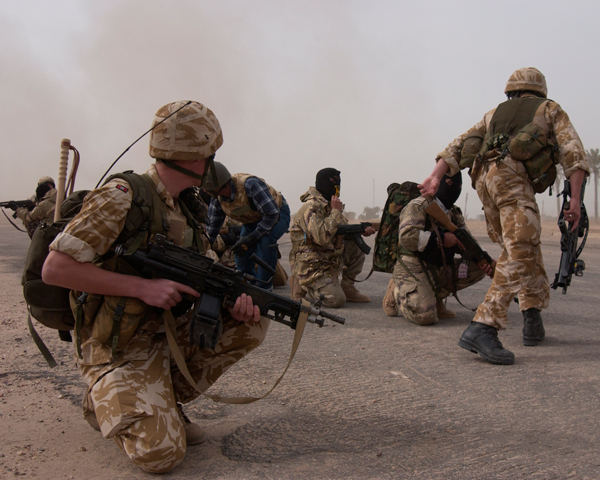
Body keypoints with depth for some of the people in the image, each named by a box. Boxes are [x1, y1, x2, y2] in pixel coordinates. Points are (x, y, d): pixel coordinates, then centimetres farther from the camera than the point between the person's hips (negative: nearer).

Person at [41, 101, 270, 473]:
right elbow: (54, 269, -21)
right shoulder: (122, 198, -18)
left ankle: (166, 400, 6)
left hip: (170, 335, 8)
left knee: (254, 324, -3)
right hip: (123, 350, -7)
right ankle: (104, 404, 9)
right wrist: (143, 287, -25)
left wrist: (232, 300, -10)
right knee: (161, 453, -22)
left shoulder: (185, 209, 7)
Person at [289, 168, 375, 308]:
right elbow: (322, 237, -33)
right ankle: (303, 288, 4)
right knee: (337, 300, -20)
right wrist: (336, 211, -24)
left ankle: (347, 288, 10)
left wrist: (362, 231, 0)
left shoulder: (329, 205, 11)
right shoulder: (311, 208, -19)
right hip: (311, 266, -9)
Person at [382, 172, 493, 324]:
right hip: (413, 268, -8)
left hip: (440, 270, 8)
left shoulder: (455, 214, 15)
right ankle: (398, 292, 4)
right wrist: (441, 238, -20)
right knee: (425, 316, -27)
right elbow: (406, 236, -24)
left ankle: (435, 297, 2)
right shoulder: (418, 206, -9)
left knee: (478, 268, -7)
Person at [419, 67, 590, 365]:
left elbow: (459, 146, 19)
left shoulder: (495, 113, 35)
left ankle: (532, 318, 18)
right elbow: (573, 151, 8)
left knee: (525, 245, 20)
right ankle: (481, 328, -30)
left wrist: (435, 176, 8)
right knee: (519, 253, -15)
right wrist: (575, 199, 1)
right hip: (512, 176, -5)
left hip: (484, 178, 6)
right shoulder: (550, 109, 25)